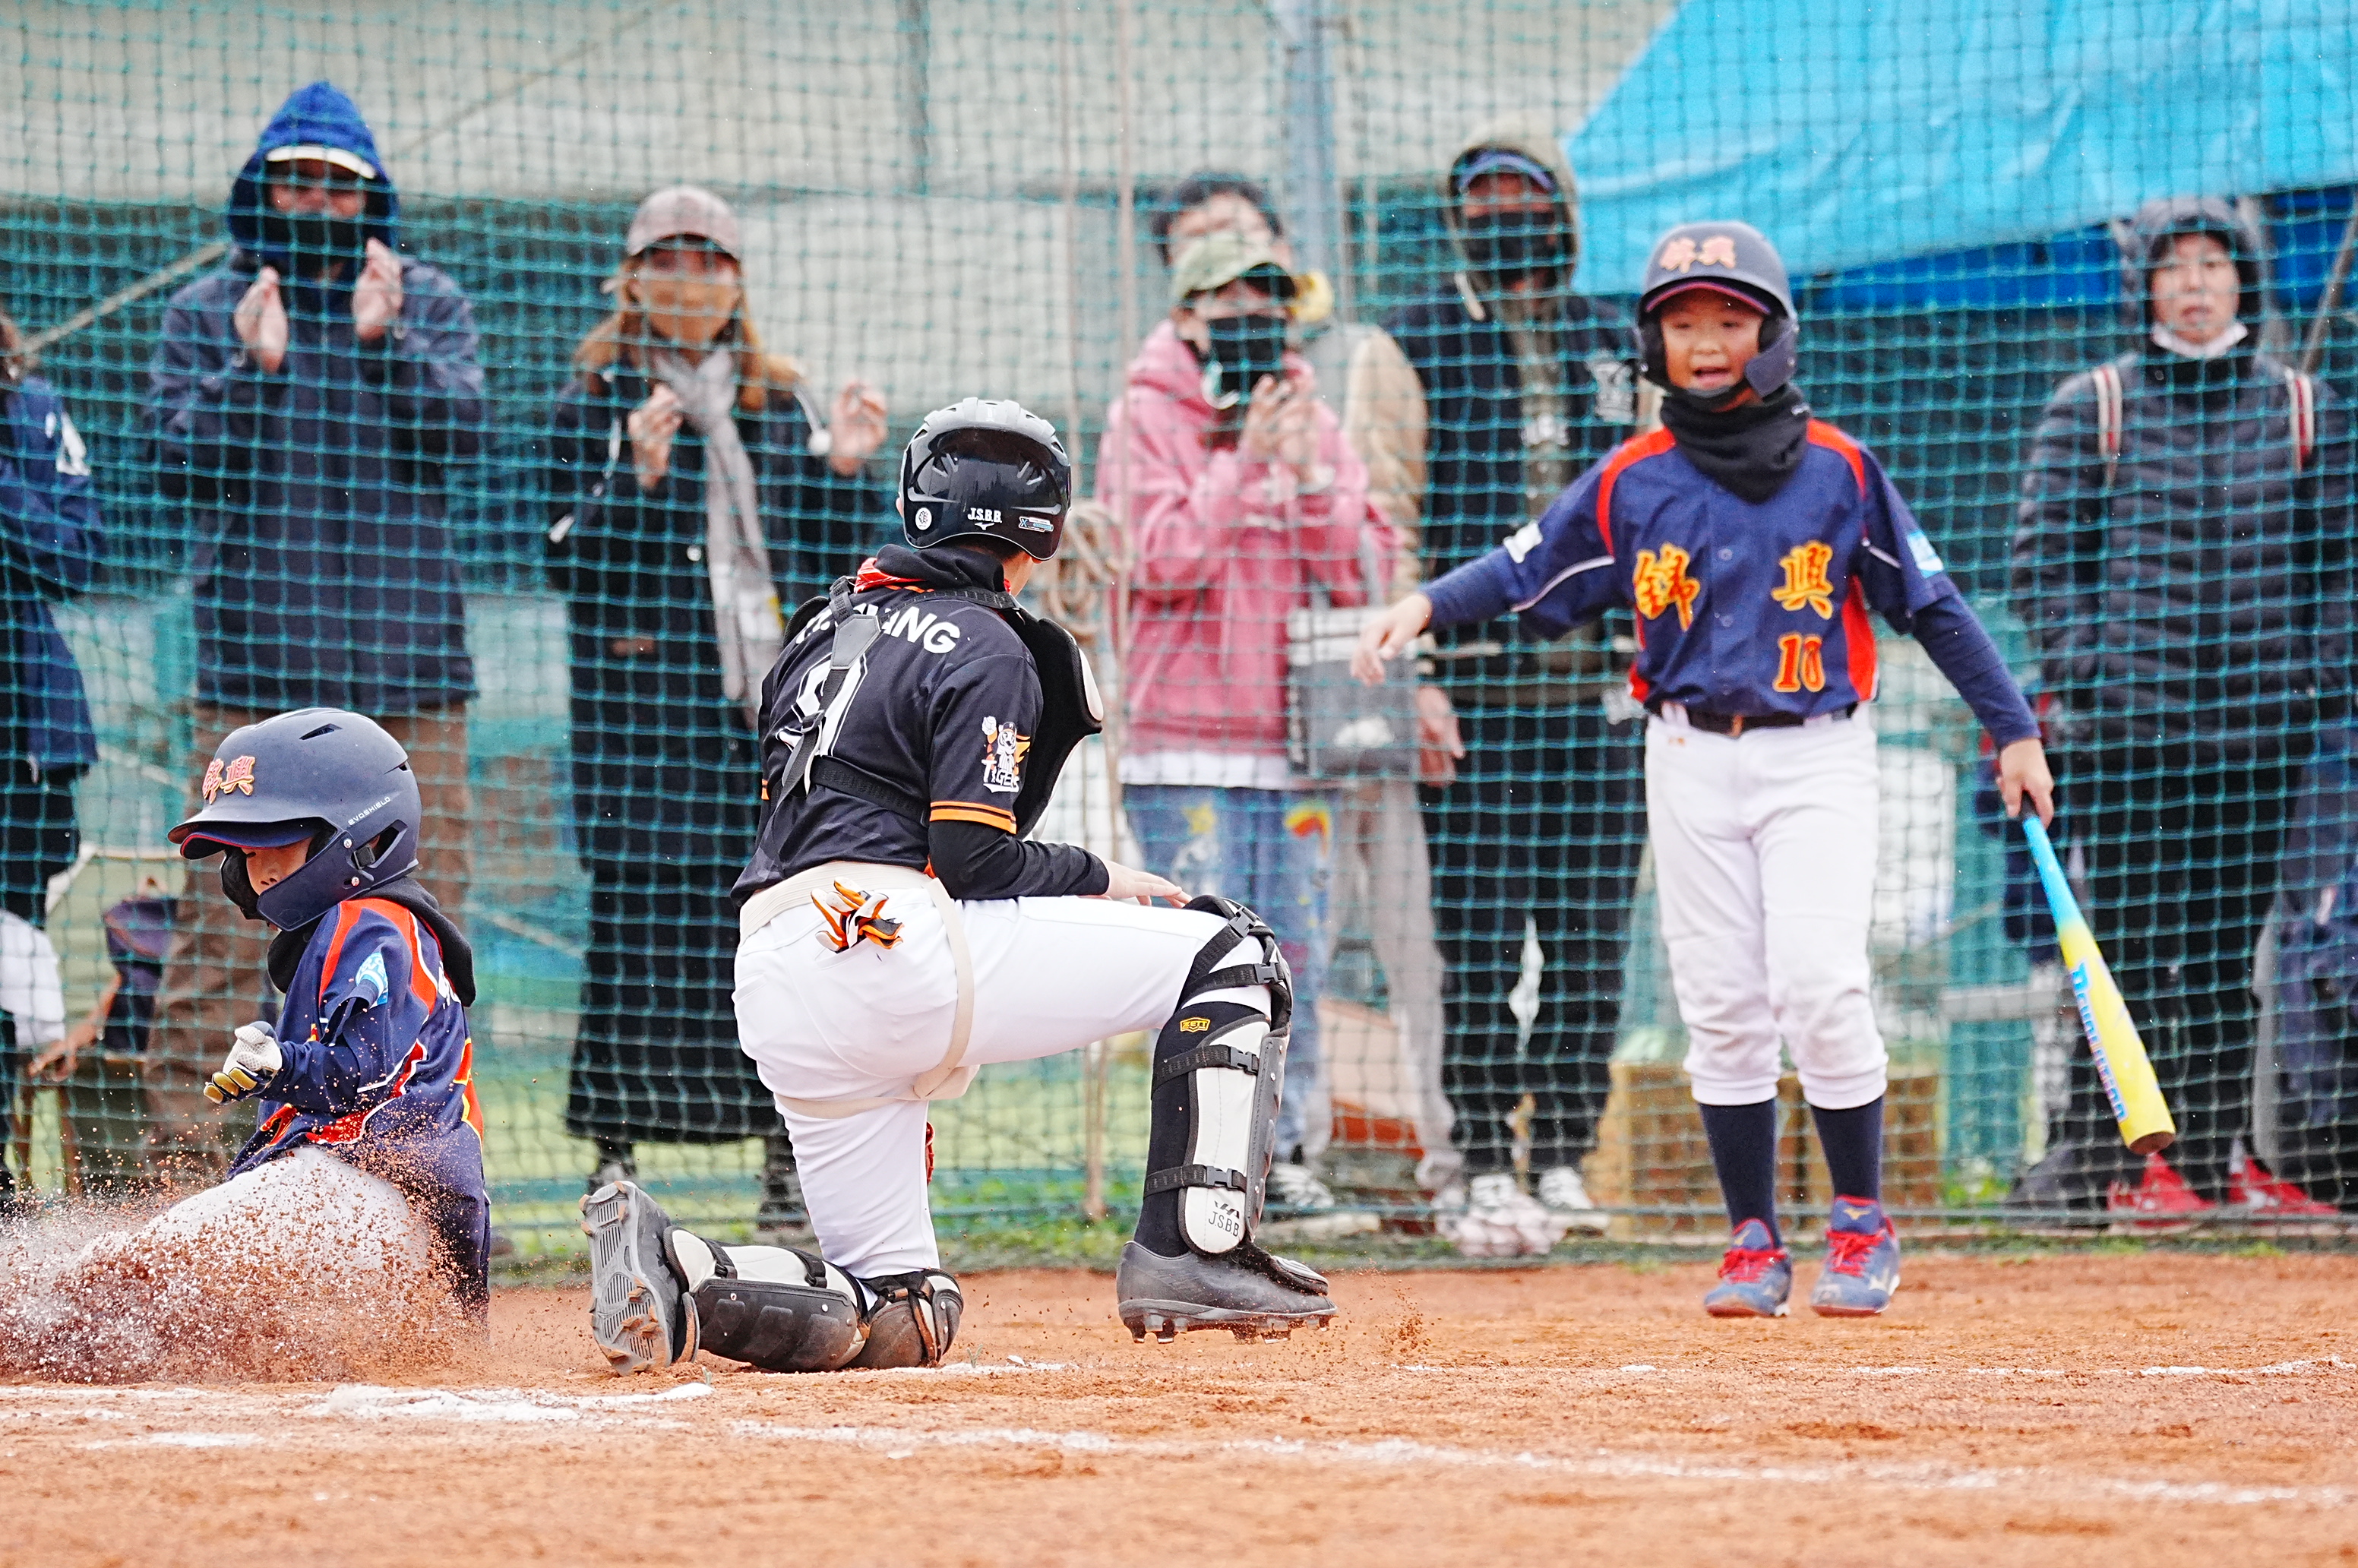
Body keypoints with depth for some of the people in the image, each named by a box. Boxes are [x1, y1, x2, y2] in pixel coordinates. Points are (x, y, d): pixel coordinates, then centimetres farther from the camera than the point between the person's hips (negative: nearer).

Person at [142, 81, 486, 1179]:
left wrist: (386, 340, -15)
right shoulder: (206, 312, 9)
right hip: (256, 653, -2)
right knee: (227, 909, -6)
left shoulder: (426, 305, 11)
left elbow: (461, 429, -3)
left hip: (407, 654, 2)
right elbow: (174, 459, 0)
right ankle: (183, 1133, -4)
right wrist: (250, 369, -13)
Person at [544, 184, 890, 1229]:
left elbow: (828, 566, 15)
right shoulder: (594, 401, 3)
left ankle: (791, 1153, 9)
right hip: (644, 701, -4)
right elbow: (570, 563, -5)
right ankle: (614, 1153, -3)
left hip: (776, 704, 4)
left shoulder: (778, 405, 16)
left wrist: (843, 471, 0)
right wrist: (636, 479, -19)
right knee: (641, 914, -8)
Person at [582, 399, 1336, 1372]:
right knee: (1230, 955, 2)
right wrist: (1107, 881, 6)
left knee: (905, 1318, 13)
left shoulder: (827, 625, 22)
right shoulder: (987, 647, -2)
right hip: (896, 948, -8)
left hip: (772, 989, 8)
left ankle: (667, 1266, -10)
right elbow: (977, 860, -10)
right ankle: (1193, 1249, -9)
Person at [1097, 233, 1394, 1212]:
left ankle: (1280, 1146, 11)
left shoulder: (1314, 424, 12)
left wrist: (1308, 478, -8)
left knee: (1295, 949, 4)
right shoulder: (1147, 420, 0)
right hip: (1186, 740, -4)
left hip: (1296, 734, 4)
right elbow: (1163, 560, -12)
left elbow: (1359, 574, 6)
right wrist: (1246, 461, -14)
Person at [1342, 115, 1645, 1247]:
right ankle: (1483, 1171, 0)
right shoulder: (1412, 348, 3)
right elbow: (1382, 527, -2)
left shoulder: (1617, 347, 14)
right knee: (1479, 939, -4)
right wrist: (1411, 677, -11)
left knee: (1593, 939, 2)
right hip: (1472, 686, -3)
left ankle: (1563, 1163, 8)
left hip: (1599, 687, 3)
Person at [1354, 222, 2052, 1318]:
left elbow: (1928, 603, 4)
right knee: (1722, 1007, 2)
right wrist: (1430, 604, -9)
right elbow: (1527, 574, 9)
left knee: (1819, 983, -15)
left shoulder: (1835, 469, -1)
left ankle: (1862, 1226, -1)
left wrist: (2012, 730, 5)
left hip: (1818, 755, -2)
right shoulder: (1631, 482, 3)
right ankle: (1754, 1242, 12)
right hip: (1691, 760, 2)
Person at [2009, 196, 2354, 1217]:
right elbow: (2043, 556, 3)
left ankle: (2214, 1158, 11)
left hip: (2261, 720, 3)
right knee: (2131, 943, -5)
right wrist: (2080, 669, -8)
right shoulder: (2091, 408, 5)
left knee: (2230, 946, 6)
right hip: (2128, 713, -2)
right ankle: (2110, 1160, -3)